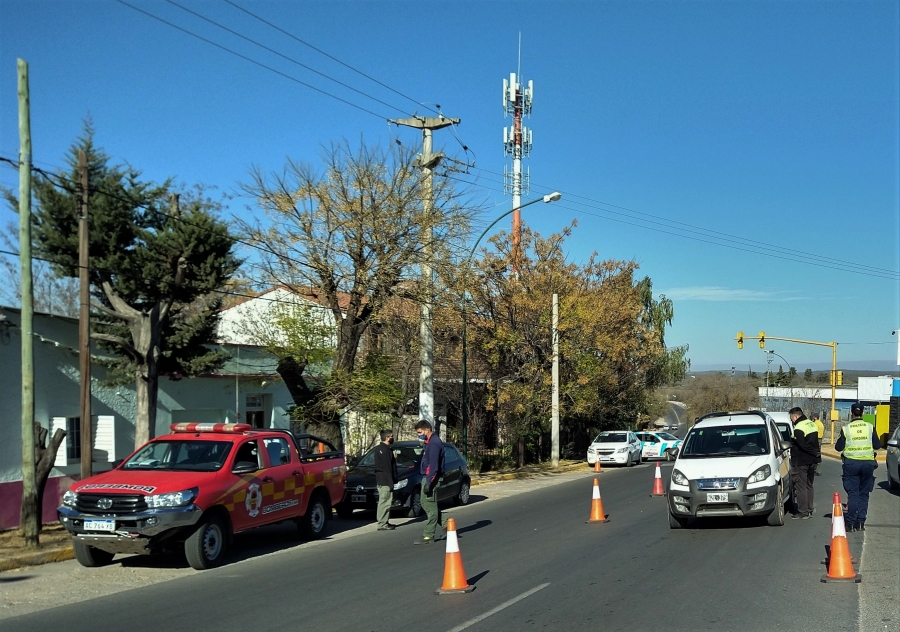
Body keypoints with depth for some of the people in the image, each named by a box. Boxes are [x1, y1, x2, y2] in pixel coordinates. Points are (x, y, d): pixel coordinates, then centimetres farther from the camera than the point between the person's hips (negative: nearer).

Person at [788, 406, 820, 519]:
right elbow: (815, 442, 15)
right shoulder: (812, 425, 12)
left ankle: (803, 512, -3)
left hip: (801, 462, -9)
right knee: (809, 486, 17)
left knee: (800, 486, -3)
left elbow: (802, 445, -24)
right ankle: (809, 510, 21)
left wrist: (815, 452, -15)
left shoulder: (798, 428, -19)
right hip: (812, 461, 9)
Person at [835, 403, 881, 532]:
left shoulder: (846, 429, -4)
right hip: (868, 463, 1)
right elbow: (877, 446, 1)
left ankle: (851, 523, -2)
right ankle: (860, 523, 9)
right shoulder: (870, 427, 0)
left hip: (851, 463, -1)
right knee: (864, 494, 10)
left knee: (853, 493, 2)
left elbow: (839, 447, -3)